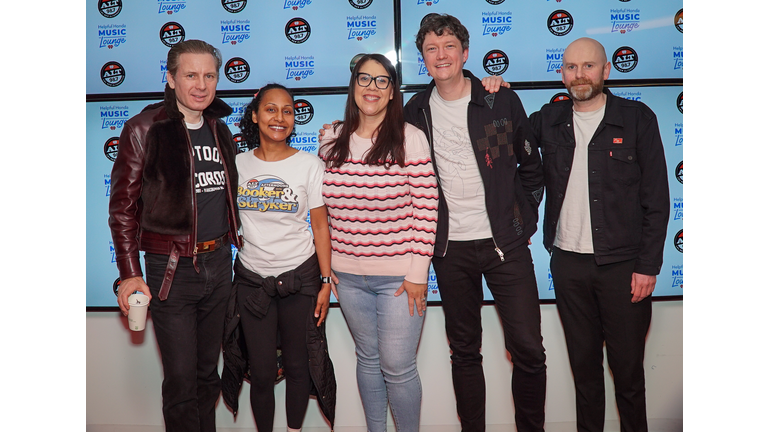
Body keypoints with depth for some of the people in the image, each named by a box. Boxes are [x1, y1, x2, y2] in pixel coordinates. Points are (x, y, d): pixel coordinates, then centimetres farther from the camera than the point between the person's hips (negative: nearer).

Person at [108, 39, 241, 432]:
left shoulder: (220, 131, 11)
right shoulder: (144, 129, -6)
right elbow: (123, 207, -6)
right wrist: (130, 273, -11)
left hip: (219, 263, 5)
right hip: (172, 268, -5)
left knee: (208, 371, 17)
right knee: (181, 379, 0)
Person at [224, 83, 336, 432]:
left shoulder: (309, 165, -4)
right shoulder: (238, 164, 3)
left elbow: (320, 226, -3)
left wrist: (326, 281, -7)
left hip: (300, 278, -2)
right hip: (251, 279, 2)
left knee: (297, 365, 9)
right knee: (261, 371, 7)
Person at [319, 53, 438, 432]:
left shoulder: (410, 139, -10)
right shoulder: (331, 141, 3)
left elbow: (425, 209, -11)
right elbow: (325, 210, 11)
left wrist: (417, 274, -12)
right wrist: (326, 265, 9)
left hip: (398, 276, -4)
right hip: (348, 275, 4)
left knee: (397, 367, 3)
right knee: (368, 359, 19)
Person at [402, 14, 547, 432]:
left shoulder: (502, 101, 0)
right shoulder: (415, 112, 5)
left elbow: (531, 167, 9)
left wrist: (523, 220, 5)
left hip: (505, 242, -1)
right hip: (449, 248, 2)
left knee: (528, 349, 0)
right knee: (464, 350, 12)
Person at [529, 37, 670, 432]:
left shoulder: (637, 119, -2)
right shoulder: (549, 120, 6)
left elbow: (656, 198, -3)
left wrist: (648, 266, -7)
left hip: (623, 265, -2)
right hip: (568, 264, 3)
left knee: (627, 367, 7)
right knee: (583, 362, 14)